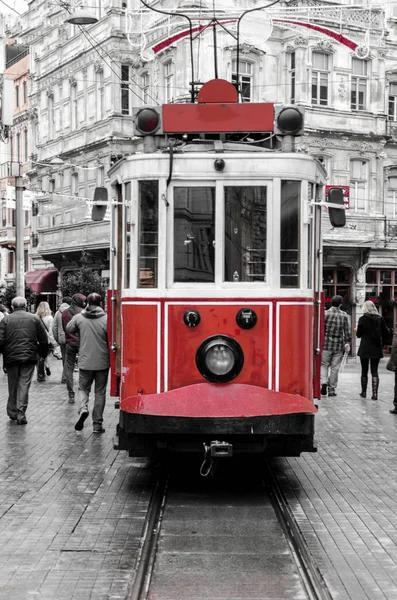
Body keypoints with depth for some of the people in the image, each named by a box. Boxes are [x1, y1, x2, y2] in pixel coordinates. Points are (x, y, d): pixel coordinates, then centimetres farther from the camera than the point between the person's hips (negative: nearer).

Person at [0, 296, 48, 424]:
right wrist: (43, 354, 18)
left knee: (12, 386, 13)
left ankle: (12, 412, 22)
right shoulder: (34, 319, 4)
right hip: (29, 358, 0)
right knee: (24, 385, 2)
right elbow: (44, 339, 5)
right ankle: (21, 413, -5)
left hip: (11, 357, 0)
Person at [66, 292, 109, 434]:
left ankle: (83, 409, -12)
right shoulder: (106, 319, -11)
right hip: (102, 362, -1)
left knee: (83, 388, 17)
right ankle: (97, 424, 11)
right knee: (100, 392, 9)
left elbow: (68, 329, 12)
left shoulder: (79, 318, -5)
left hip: (85, 362, 1)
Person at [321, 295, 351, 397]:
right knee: (335, 367, 7)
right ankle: (332, 389, 10)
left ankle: (324, 382, -10)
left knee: (324, 364, 12)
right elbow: (347, 331, 0)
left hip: (326, 343, -1)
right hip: (338, 345, 1)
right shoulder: (344, 315, -1)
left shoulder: (325, 314, -6)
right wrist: (347, 343, 8)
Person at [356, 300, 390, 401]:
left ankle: (364, 392, 19)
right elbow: (387, 334, 0)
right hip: (376, 349, 2)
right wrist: (382, 342, 14)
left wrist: (357, 331, 19)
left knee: (364, 371, 11)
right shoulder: (380, 319, -1)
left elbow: (359, 334, -2)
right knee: (374, 371, 3)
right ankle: (374, 393, -6)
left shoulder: (362, 319, -8)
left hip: (365, 348, -2)